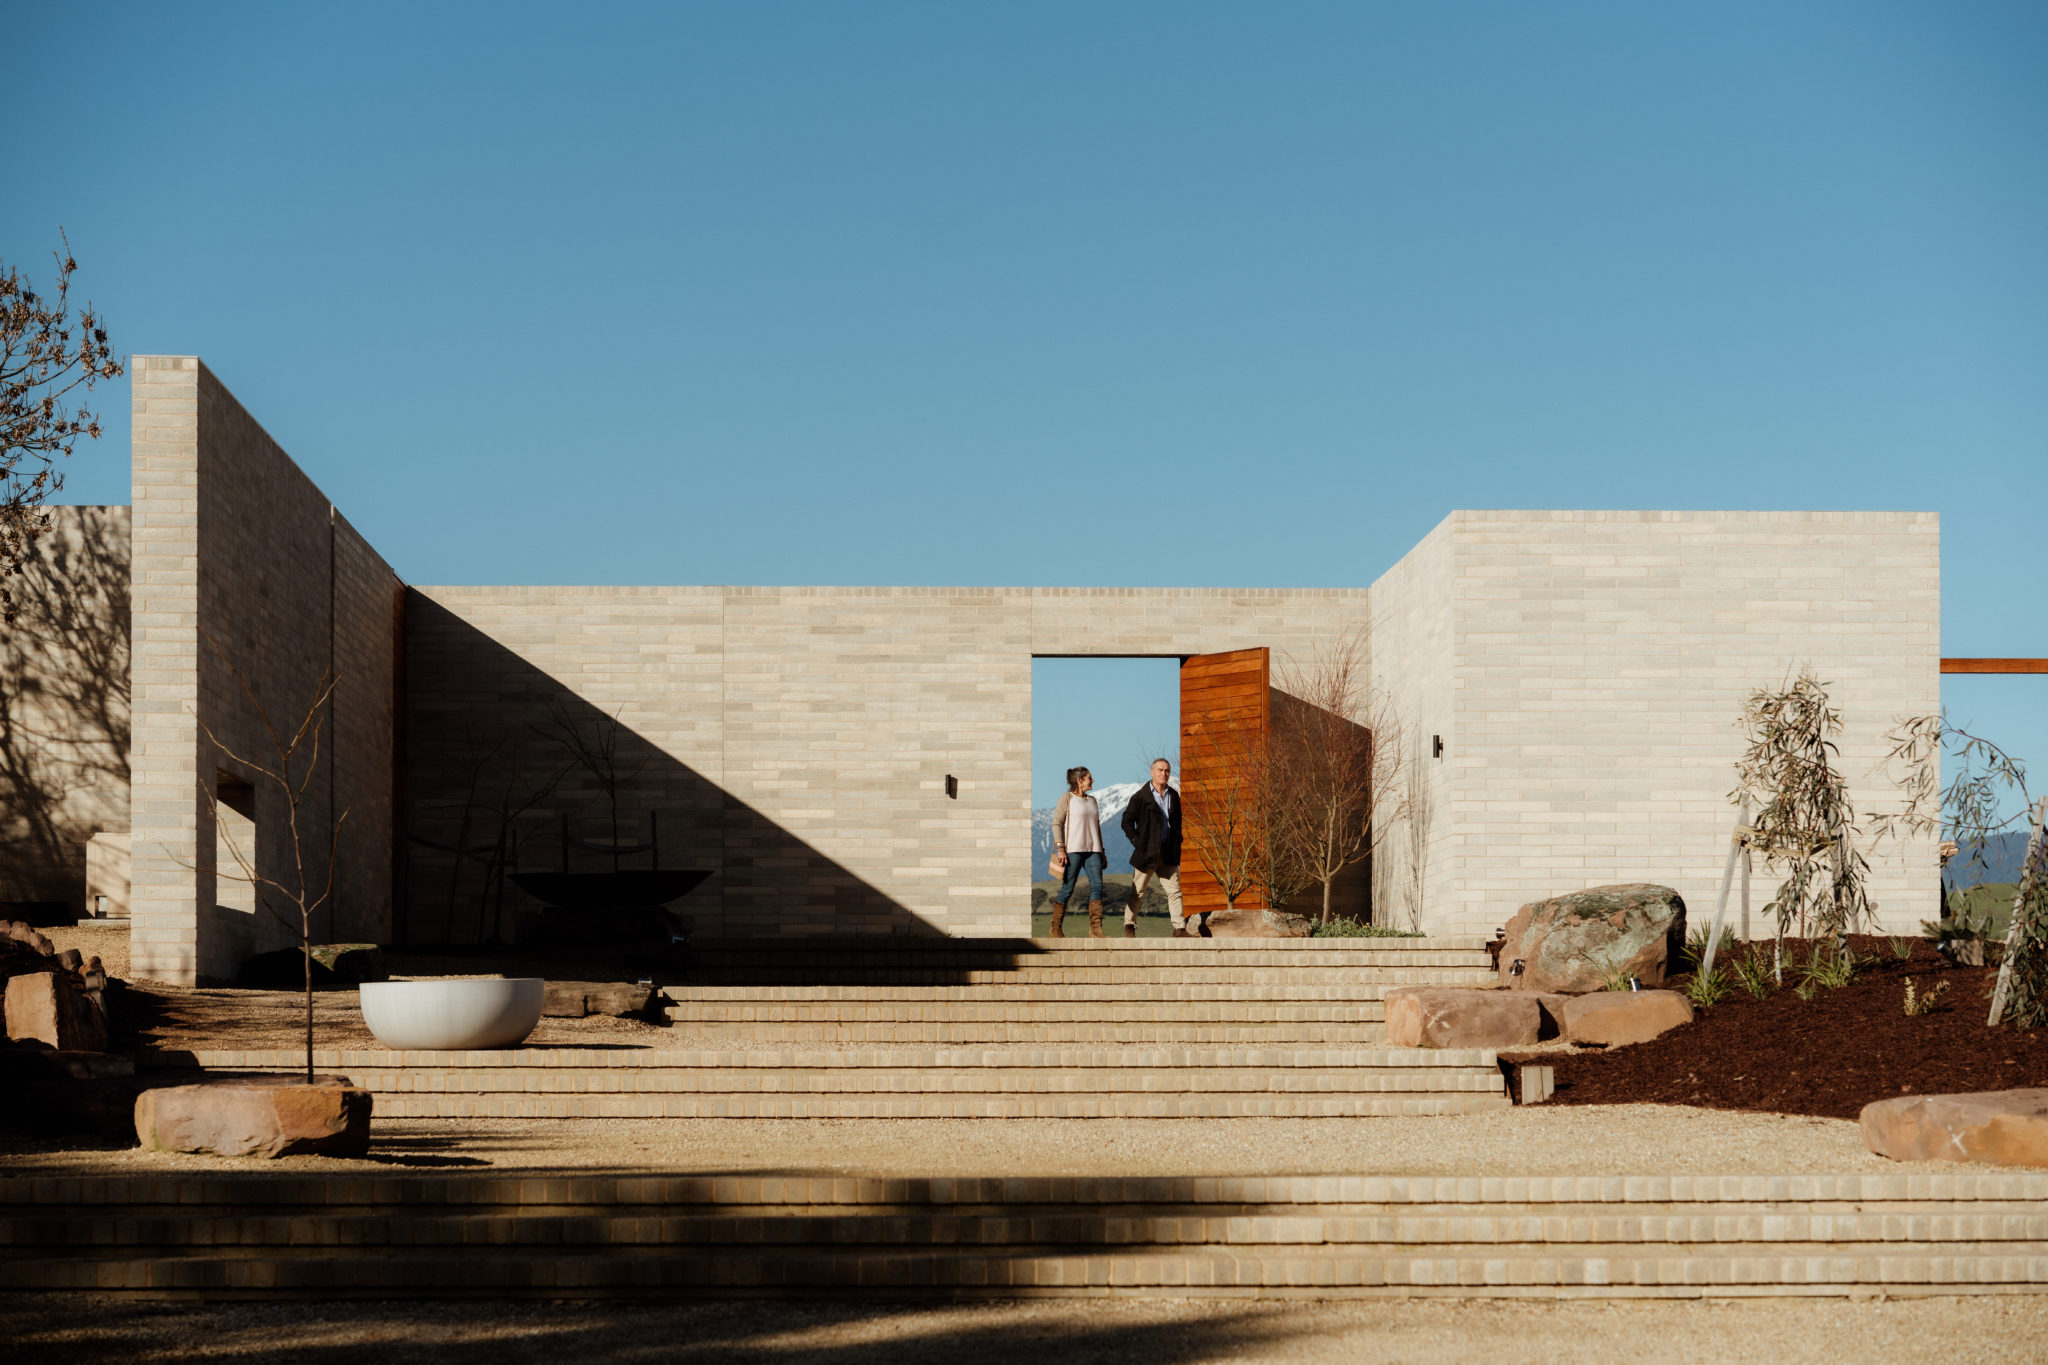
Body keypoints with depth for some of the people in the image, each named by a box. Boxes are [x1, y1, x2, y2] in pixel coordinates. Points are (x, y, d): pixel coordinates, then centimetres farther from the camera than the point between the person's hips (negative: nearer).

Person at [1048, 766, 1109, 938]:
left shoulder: (1092, 800, 19)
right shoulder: (1067, 798, 0)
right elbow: (1056, 823, -5)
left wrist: (1102, 853, 19)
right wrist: (1060, 848, -15)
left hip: (1092, 850, 6)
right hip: (1072, 849, -6)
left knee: (1097, 885, -10)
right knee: (1067, 888, -5)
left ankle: (1095, 928, -14)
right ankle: (1055, 928, 6)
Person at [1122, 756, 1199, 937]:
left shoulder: (1174, 797, 12)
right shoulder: (1141, 797, -3)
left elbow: (1178, 822, 21)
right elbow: (1127, 821, -1)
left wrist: (1177, 844, 9)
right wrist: (1137, 842, -8)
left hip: (1168, 854, 4)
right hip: (1146, 852, -4)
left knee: (1174, 890, -1)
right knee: (1137, 891, 3)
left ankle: (1180, 928, -1)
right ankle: (1129, 926, 13)